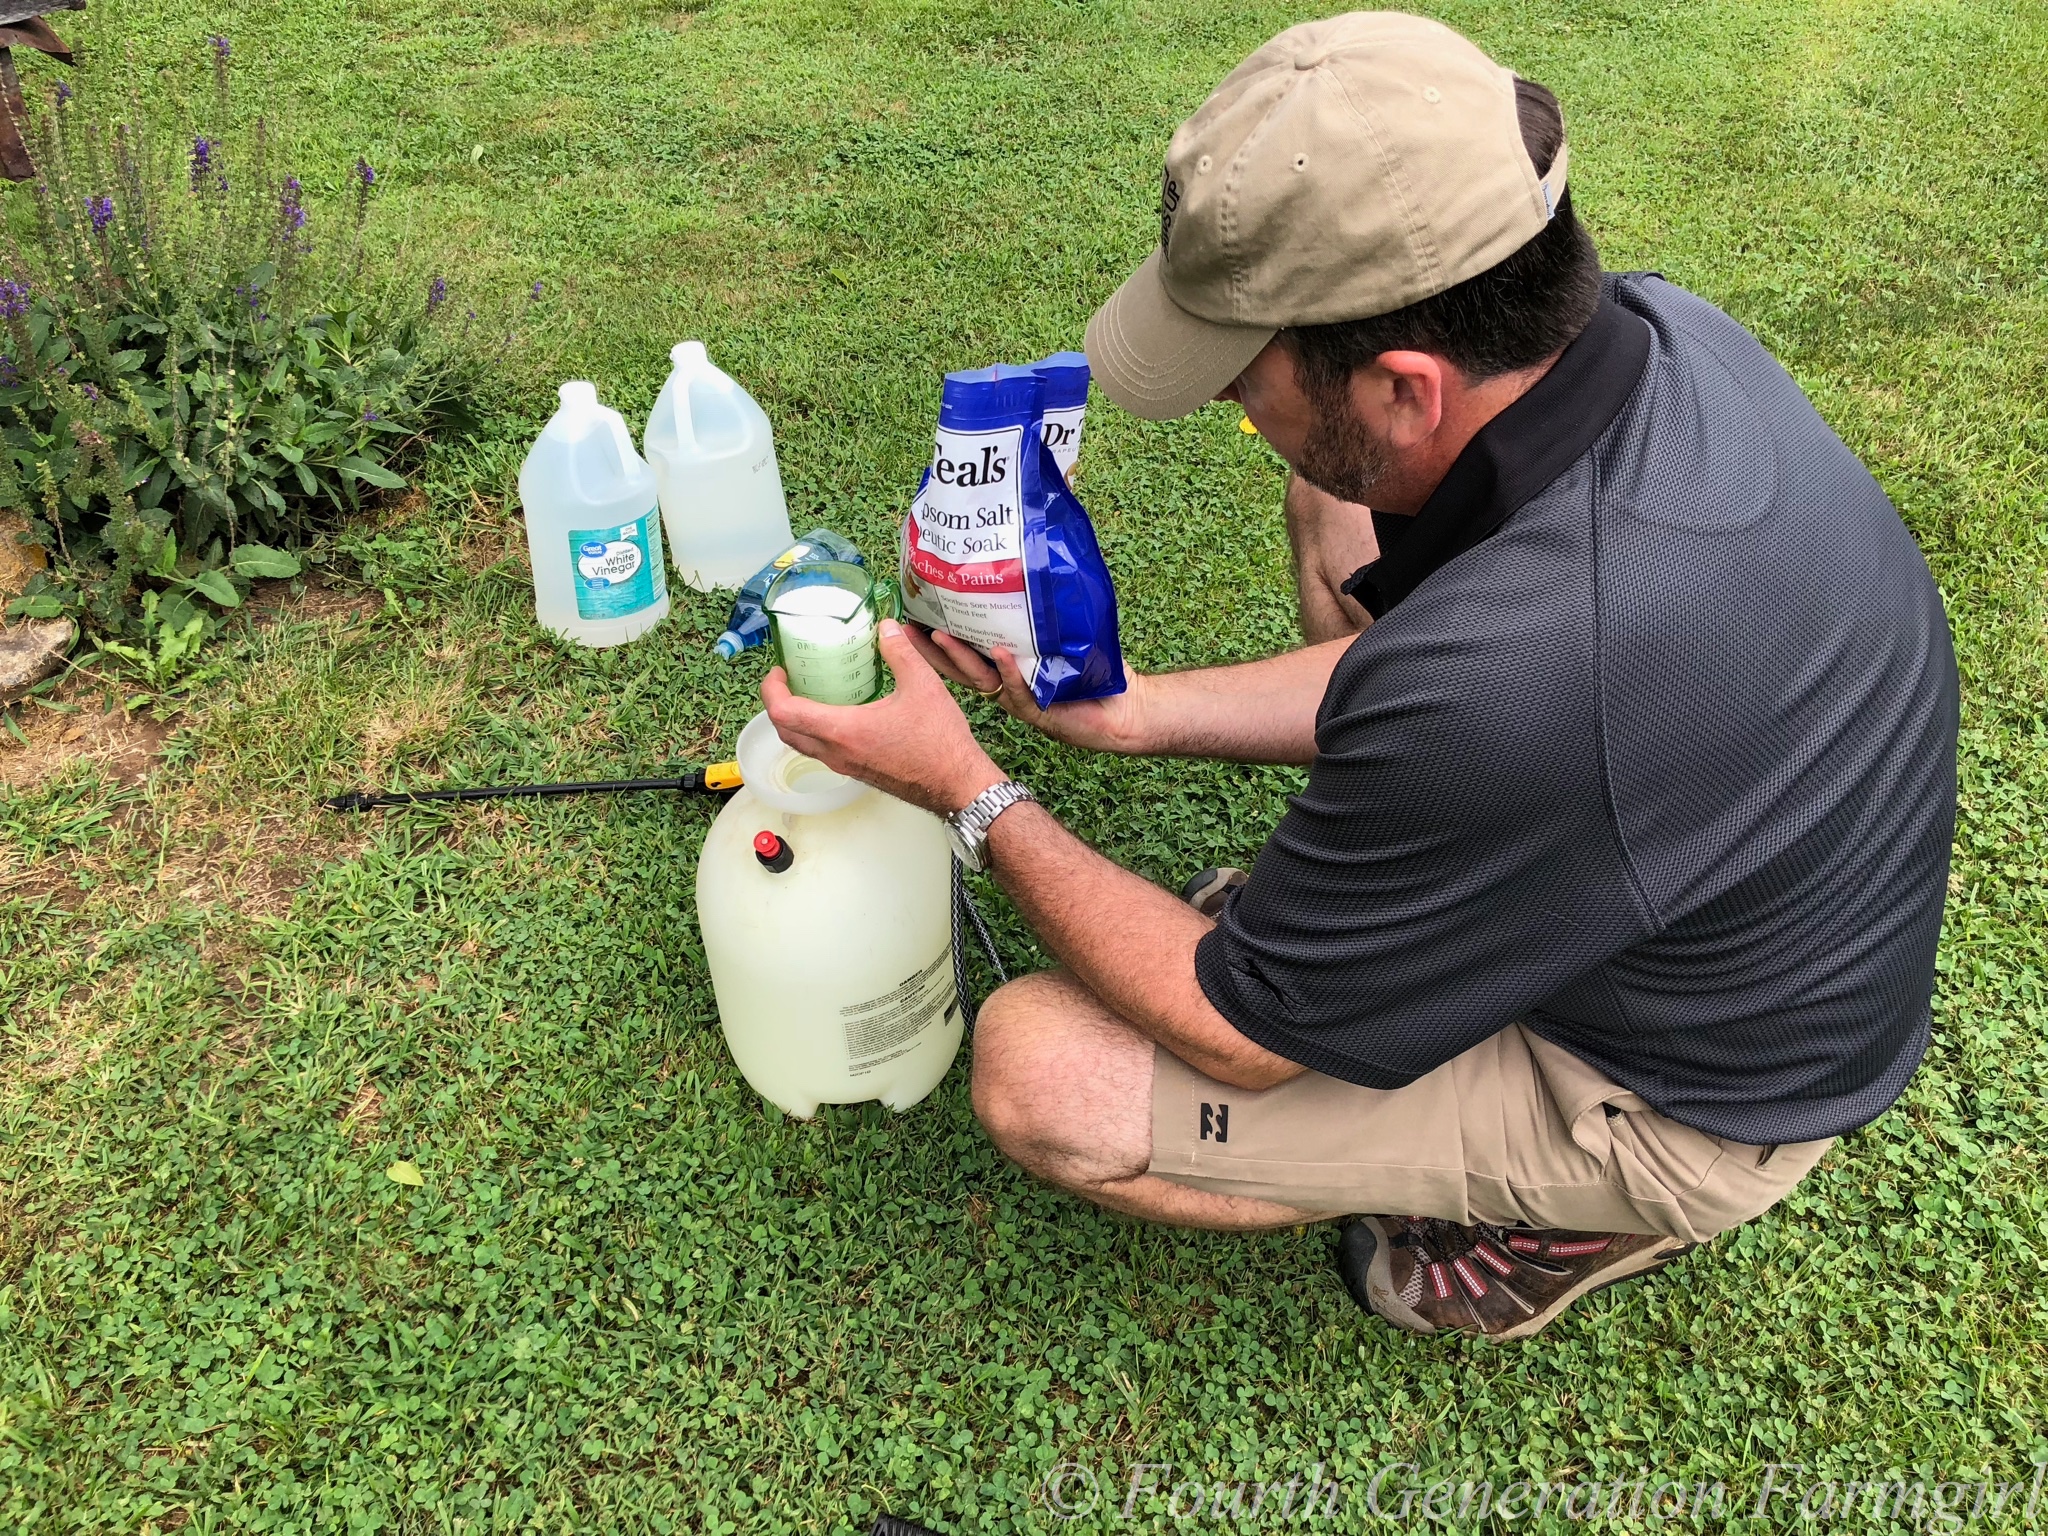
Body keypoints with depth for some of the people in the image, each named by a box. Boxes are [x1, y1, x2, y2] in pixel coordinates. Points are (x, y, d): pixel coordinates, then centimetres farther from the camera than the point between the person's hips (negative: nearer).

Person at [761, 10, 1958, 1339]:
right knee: (1333, 506, 7)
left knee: (1040, 1073, -14)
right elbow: (1448, 662, 2)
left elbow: (1235, 1029, -24)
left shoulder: (1512, 692, -42)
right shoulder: (1646, 328, -16)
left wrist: (969, 790, -14)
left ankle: (1583, 1216, 5)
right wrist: (1135, 713, -2)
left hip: (1676, 1093, -7)